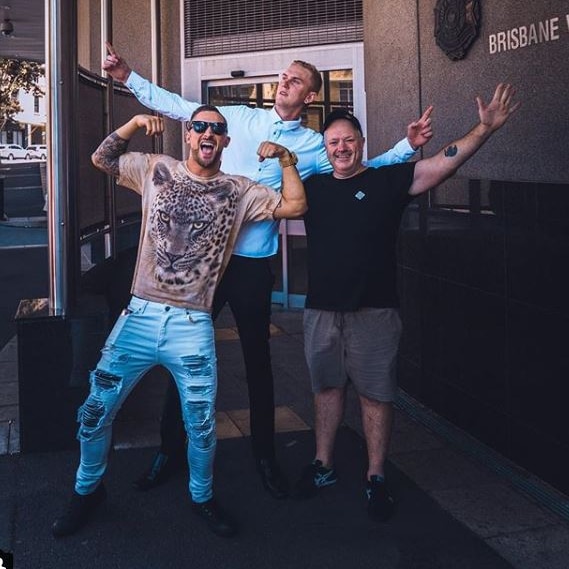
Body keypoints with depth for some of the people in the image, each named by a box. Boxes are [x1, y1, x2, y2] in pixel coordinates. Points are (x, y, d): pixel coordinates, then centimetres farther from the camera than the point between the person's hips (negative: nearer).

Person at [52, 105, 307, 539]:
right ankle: (88, 490, 32)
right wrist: (136, 123, -1)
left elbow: (295, 206, 2)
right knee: (96, 412, 6)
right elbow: (101, 158, 11)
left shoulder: (239, 191, 5)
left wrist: (286, 158, -5)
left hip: (193, 327, 0)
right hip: (140, 316, 1)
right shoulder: (157, 170, 8)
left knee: (202, 425, 8)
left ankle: (202, 497, 34)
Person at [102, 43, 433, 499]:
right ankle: (171, 450, 21)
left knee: (258, 359, 8)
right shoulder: (239, 117, 5)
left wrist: (408, 146, -4)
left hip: (254, 261, -1)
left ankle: (265, 457, 23)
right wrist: (127, 76, 5)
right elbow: (177, 106, 8)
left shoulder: (313, 145, 4)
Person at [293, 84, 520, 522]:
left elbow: (443, 163, -9)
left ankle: (376, 479, 16)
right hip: (322, 310, 4)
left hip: (374, 312, -3)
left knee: (375, 395, 4)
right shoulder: (313, 187, 10)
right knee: (327, 388, 15)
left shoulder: (388, 181, 0)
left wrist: (486, 129, -19)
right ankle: (323, 467, 29)